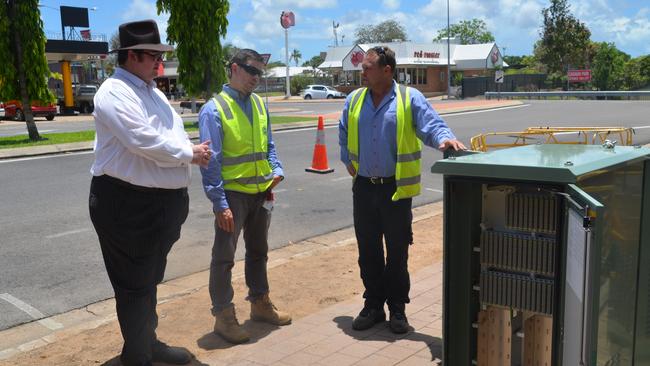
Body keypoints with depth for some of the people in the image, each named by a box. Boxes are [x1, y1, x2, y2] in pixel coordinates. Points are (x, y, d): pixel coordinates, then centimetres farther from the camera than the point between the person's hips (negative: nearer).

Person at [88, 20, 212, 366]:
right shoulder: (115, 92, -15)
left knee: (149, 280, 21)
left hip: (161, 201, 9)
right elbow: (143, 140, -26)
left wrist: (193, 150, -8)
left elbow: (171, 136, 14)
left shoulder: (152, 91, 15)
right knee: (134, 284, 4)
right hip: (127, 204, -9)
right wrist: (190, 154, -15)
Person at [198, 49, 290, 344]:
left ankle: (260, 303, 36)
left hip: (261, 192, 7)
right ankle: (223, 316, 15)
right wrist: (220, 203, -19)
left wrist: (276, 170, 0)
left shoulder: (259, 104, 7)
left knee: (258, 251, 19)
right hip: (232, 194, -7)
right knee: (224, 256, 2)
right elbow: (210, 161, -16)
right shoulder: (214, 110, -13)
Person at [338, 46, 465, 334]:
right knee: (368, 253, 11)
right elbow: (344, 134, 22)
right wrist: (348, 161, 14)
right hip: (364, 188, 4)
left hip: (396, 188, -3)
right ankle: (373, 306, 26)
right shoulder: (354, 99, 8)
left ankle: (397, 309, 22)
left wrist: (444, 138, -34)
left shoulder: (410, 99, -4)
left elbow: (431, 125, -13)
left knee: (397, 253, 7)